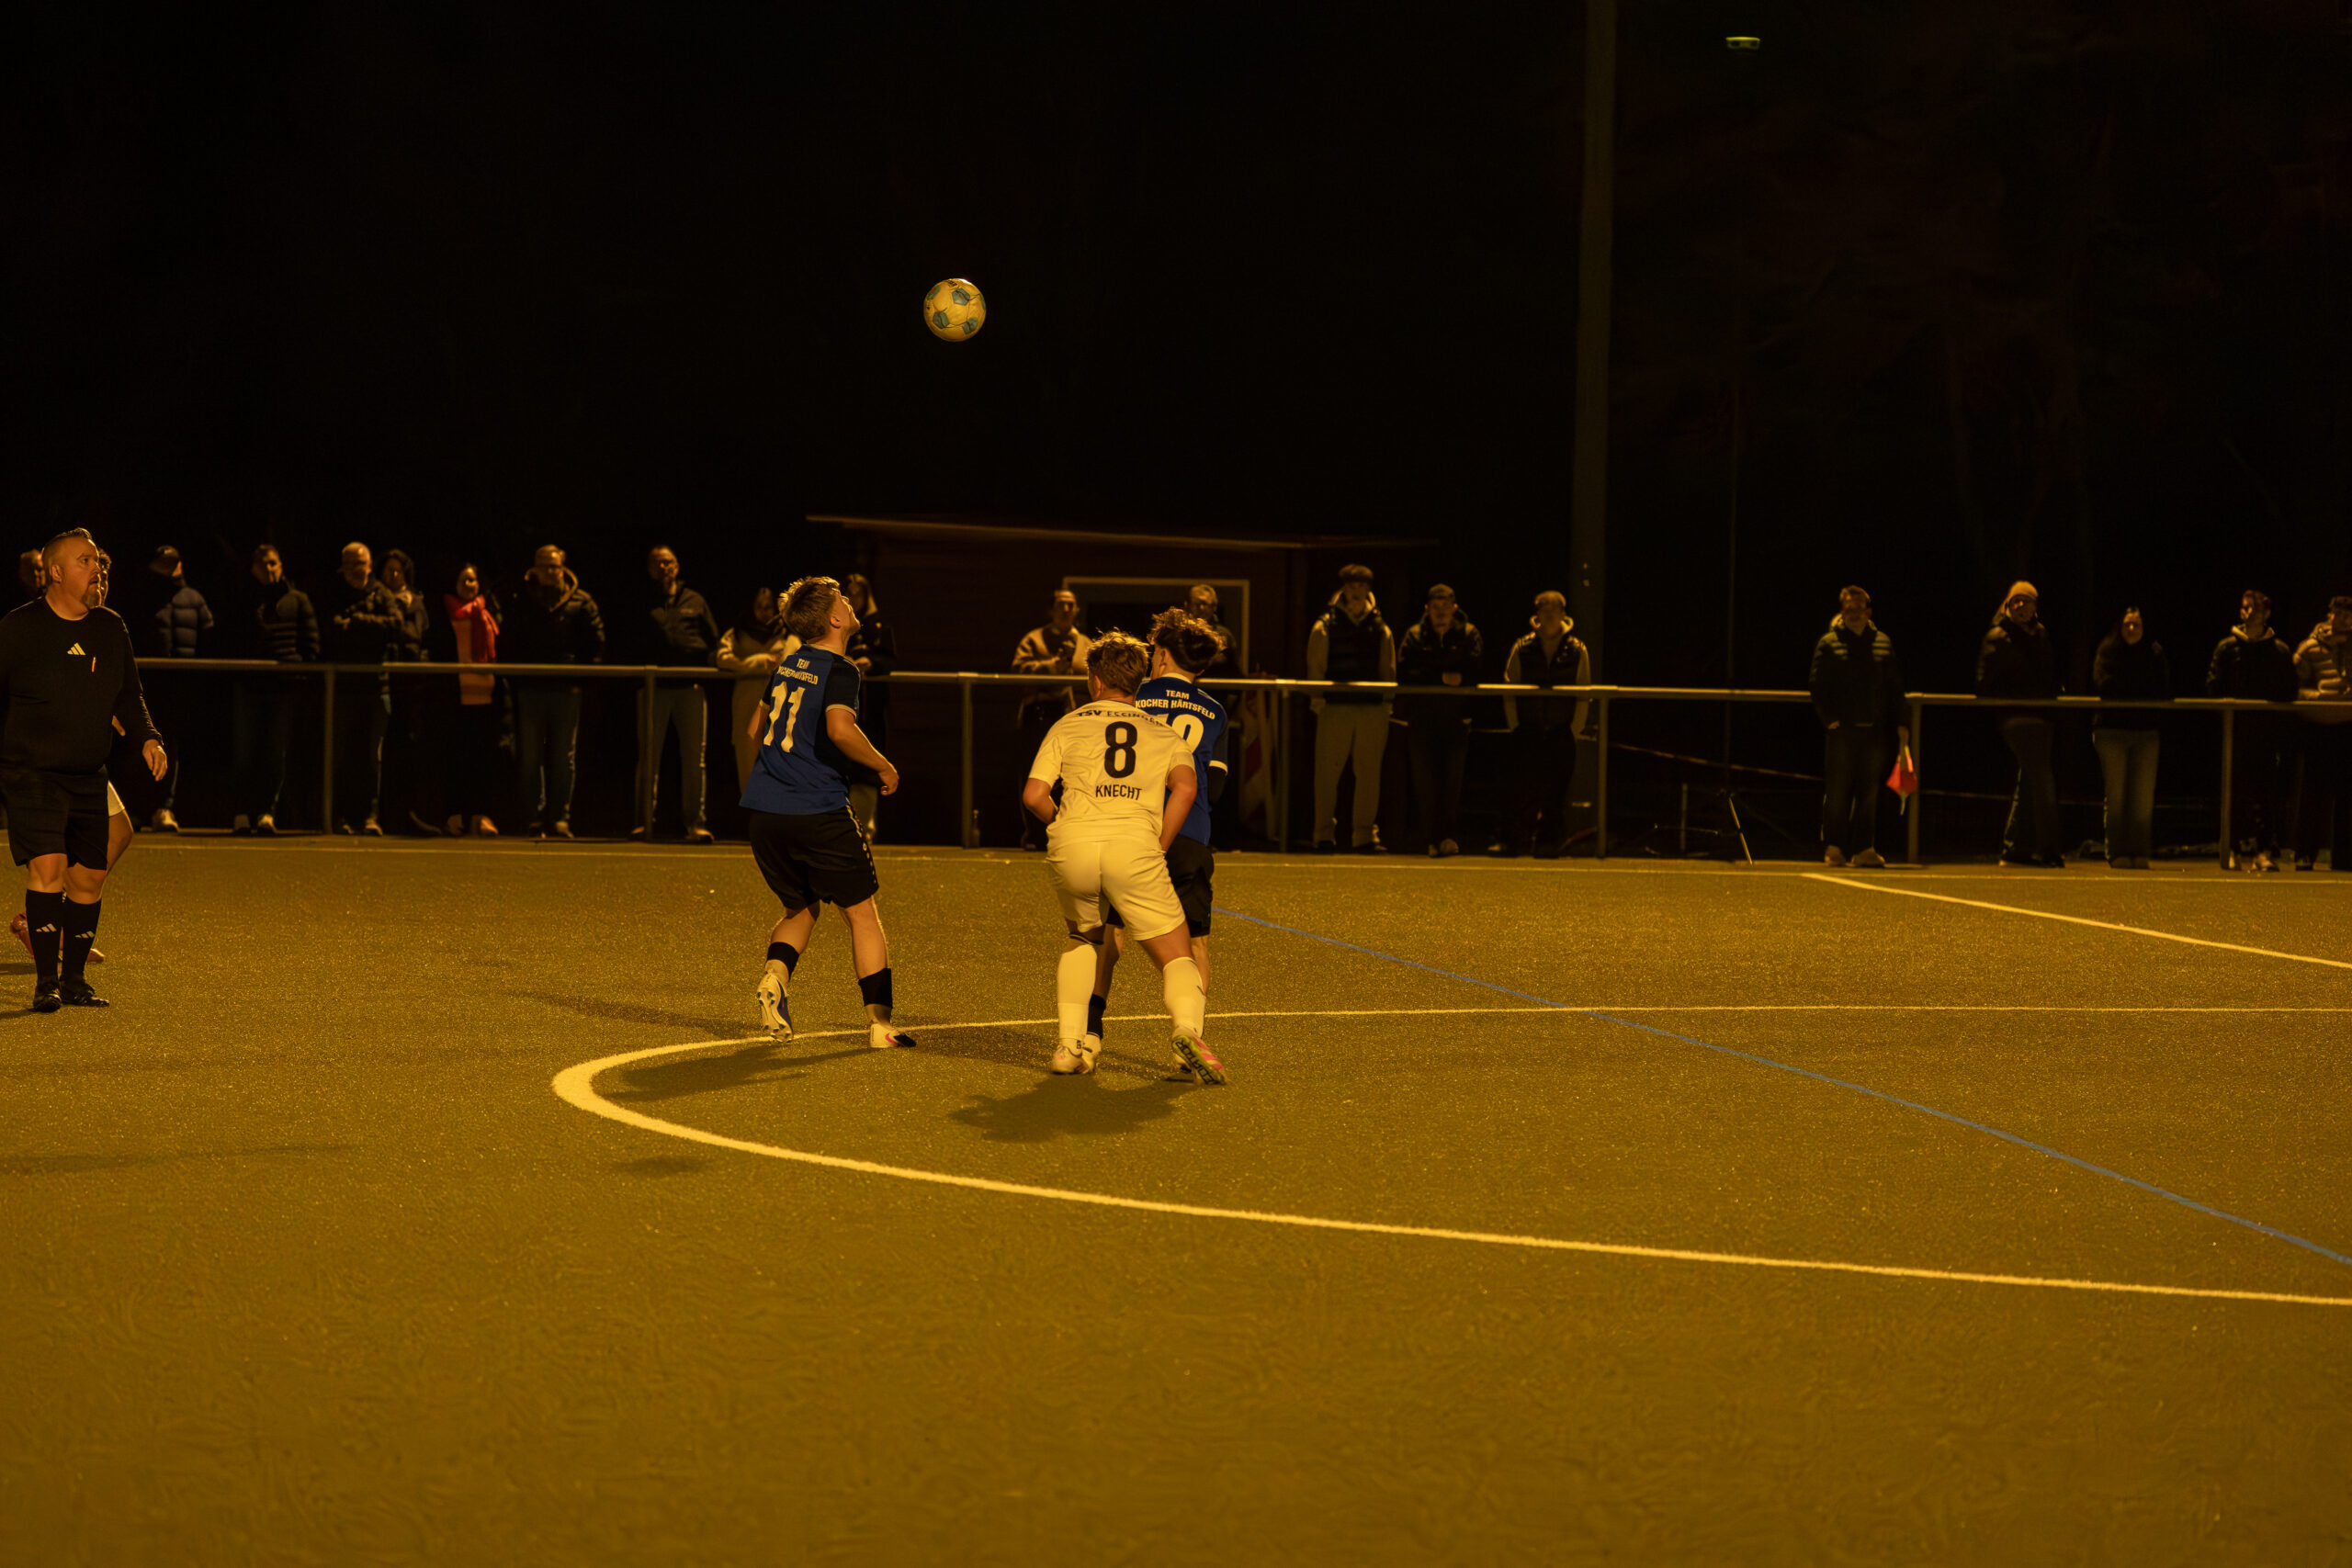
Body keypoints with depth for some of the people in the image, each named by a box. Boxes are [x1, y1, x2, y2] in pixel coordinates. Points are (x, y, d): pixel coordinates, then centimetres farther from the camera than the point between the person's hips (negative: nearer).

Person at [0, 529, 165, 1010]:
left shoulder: (111, 629, 9)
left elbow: (128, 696, 18)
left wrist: (147, 738, 1)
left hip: (87, 776, 6)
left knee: (90, 876, 5)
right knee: (48, 866, -17)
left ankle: (75, 979, 19)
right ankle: (46, 982, -13)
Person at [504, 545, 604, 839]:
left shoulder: (580, 603, 6)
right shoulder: (521, 604, 9)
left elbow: (596, 644, 6)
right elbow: (508, 645, 12)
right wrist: (514, 680, 2)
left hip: (566, 691, 0)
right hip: (530, 690, 1)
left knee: (562, 759, 3)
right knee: (529, 758, -1)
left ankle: (559, 818, 7)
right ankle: (533, 818, 2)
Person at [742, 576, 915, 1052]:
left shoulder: (788, 664, 14)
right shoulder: (840, 671, -9)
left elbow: (758, 725, 28)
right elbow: (840, 729, -27)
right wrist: (883, 766, -11)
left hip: (765, 812, 7)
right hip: (818, 811, -7)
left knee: (801, 907, 22)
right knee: (862, 911, 5)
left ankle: (775, 975, -6)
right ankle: (879, 1021, 2)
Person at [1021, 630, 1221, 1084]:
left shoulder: (1067, 726, 21)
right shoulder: (1164, 734, 22)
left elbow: (1034, 795, 10)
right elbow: (1185, 787, 1)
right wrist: (1158, 848, 8)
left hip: (1071, 844, 1)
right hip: (1134, 844, -1)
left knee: (1083, 940, 27)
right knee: (1176, 956, 5)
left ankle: (1071, 1043, 15)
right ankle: (1187, 1027, -25)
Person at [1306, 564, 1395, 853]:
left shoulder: (1380, 629, 13)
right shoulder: (1325, 626, 6)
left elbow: (1389, 672, 17)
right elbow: (1315, 667, 3)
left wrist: (1387, 700, 6)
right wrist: (1317, 700, -7)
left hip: (1373, 710, 2)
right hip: (1335, 708, -2)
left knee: (1369, 774, 3)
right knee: (1327, 773, -2)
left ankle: (1365, 835, 9)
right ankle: (1325, 835, 5)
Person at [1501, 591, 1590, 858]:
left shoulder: (1577, 652, 6)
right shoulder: (1522, 649, 6)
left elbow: (1584, 696, 6)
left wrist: (1574, 730, -2)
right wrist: (1514, 726, -1)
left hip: (1562, 734, 0)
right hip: (1528, 733, 0)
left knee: (1556, 793, -2)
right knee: (1524, 789, -7)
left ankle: (1549, 843, 5)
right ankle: (1517, 842, 0)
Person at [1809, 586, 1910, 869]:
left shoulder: (1883, 643, 14)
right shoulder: (1829, 643, 5)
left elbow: (1895, 686, 16)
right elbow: (1818, 686, 0)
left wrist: (1901, 723, 9)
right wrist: (1828, 718, -12)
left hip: (1874, 730, 3)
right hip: (1842, 729, -3)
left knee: (1869, 791, 3)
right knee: (1837, 790, -5)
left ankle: (1864, 848, 7)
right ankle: (1833, 847, 0)